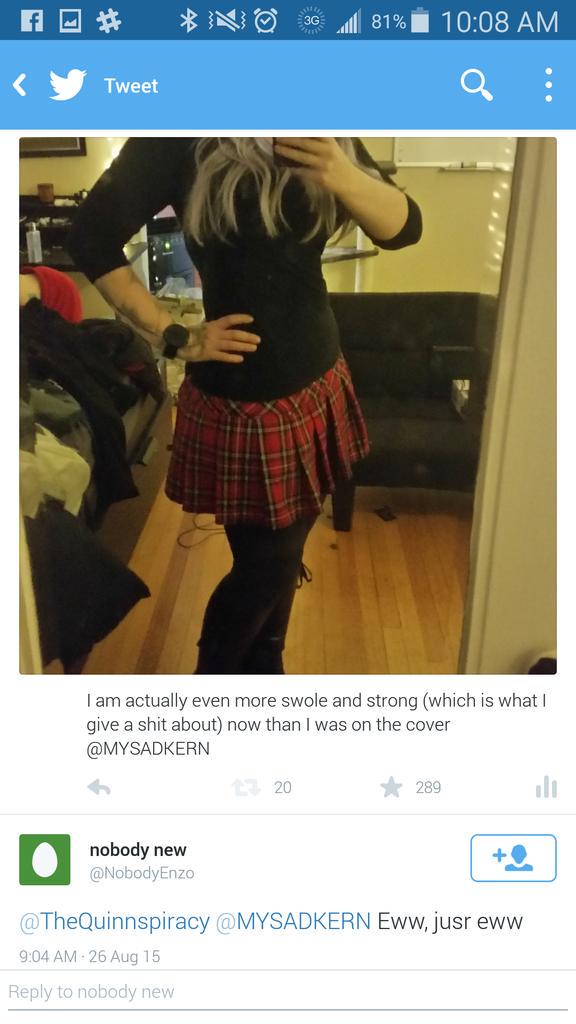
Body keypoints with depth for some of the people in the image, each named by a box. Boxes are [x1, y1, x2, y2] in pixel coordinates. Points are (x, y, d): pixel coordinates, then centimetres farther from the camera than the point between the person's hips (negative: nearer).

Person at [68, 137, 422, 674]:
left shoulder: (328, 139, 6)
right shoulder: (183, 139, -11)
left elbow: (404, 227, -2)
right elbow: (92, 237, -11)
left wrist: (344, 177, -22)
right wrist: (175, 338, -11)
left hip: (319, 385, 6)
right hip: (241, 399, -5)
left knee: (283, 557, 16)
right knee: (264, 563, 6)